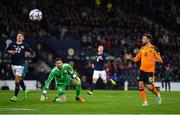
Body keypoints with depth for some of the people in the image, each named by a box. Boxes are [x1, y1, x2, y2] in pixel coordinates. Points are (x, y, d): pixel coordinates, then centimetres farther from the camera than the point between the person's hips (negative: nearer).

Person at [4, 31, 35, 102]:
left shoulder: (25, 46, 0)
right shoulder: (12, 44, 6)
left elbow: (33, 54, 4)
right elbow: (5, 50, 11)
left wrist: (28, 54, -17)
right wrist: (9, 51, -9)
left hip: (20, 65, -4)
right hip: (13, 64, 4)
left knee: (17, 80, -10)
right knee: (19, 79, 16)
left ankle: (15, 96, -7)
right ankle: (25, 91, 38)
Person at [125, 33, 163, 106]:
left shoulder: (153, 48, -8)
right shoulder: (142, 49, 10)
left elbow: (160, 60, -9)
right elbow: (136, 59, 14)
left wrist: (155, 60, -29)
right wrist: (130, 58, -5)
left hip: (150, 70, -5)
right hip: (142, 70, 5)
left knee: (149, 86, -8)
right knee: (141, 85, -6)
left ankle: (158, 94, 22)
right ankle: (145, 102, 3)